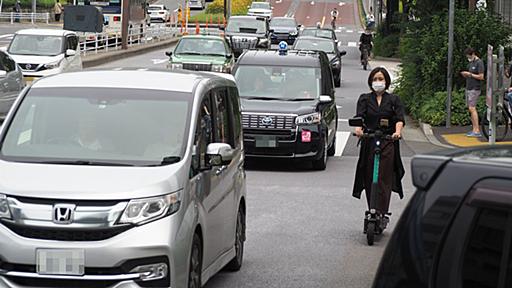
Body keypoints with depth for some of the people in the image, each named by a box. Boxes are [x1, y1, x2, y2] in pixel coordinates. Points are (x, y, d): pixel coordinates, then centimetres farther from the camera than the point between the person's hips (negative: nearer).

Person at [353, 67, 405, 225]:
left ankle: (382, 212, -16)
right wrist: (358, 128, -26)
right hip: (368, 142, 2)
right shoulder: (364, 99, 13)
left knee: (384, 178, -10)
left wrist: (398, 131, -25)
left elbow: (399, 118, -4)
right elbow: (359, 116, -4)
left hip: (388, 142, -2)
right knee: (369, 178, 2)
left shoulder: (394, 99, 11)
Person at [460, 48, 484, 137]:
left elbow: (481, 77, -15)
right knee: (471, 109, 5)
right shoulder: (470, 62, 17)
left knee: (472, 108, -13)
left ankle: (477, 131, -14)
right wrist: (464, 74, 1)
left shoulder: (479, 62, -10)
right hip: (468, 88, 9)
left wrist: (470, 74, -14)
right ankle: (474, 129, 6)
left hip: (475, 89, -9)